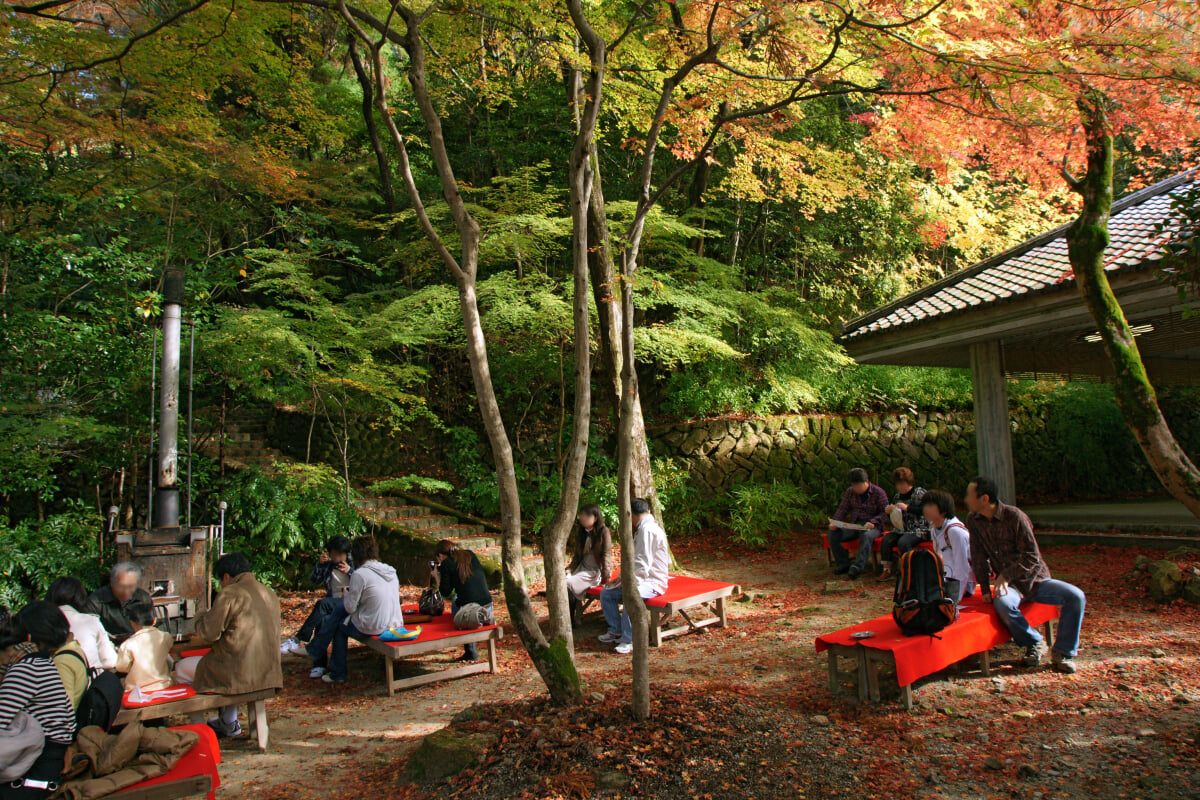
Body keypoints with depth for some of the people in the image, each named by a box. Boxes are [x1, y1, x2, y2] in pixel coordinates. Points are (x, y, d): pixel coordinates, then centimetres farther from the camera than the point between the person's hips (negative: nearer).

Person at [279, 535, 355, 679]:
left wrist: (349, 571, -15)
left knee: (323, 603, -31)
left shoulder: (354, 563, 2)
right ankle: (320, 664, -22)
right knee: (321, 620, -27)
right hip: (333, 604, 4)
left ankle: (298, 640, -25)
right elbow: (314, 581, 11)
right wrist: (320, 564, -3)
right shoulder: (329, 564, 13)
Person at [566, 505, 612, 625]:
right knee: (566, 580, -23)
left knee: (570, 583, -25)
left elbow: (606, 555, -9)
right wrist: (570, 569, 1)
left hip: (596, 571, -6)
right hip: (583, 568, 6)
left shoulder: (603, 531, -7)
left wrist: (605, 576, -16)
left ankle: (571, 620, -11)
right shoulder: (580, 532, 11)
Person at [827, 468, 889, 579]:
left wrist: (873, 522, -24)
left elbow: (885, 512, -6)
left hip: (872, 526, -5)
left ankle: (858, 567, -42)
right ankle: (843, 564, -9)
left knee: (866, 536, -41)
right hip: (853, 524, 5)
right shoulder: (850, 492, 11)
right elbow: (842, 508, 11)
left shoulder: (879, 493, -2)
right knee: (833, 534, -19)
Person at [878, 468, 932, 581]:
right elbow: (893, 519, 23)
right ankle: (887, 571, -12)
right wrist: (889, 512, 0)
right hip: (901, 529, 6)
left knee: (903, 542, -32)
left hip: (918, 529, -6)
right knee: (885, 540, -19)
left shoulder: (920, 493, -4)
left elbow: (926, 510, -20)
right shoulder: (896, 496, 15)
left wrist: (907, 508, -23)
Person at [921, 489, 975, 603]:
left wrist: (956, 600, -21)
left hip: (961, 584, -9)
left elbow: (962, 569, -21)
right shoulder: (933, 529, 7)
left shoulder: (955, 531, -20)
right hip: (943, 579, 9)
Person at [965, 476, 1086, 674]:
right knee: (1002, 603, -33)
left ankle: (1063, 652, -7)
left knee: (1076, 596, -25)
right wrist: (985, 589, -2)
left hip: (1035, 579, -1)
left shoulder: (1014, 516, -13)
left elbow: (1031, 556, -13)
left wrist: (1005, 575, -21)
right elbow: (979, 558, 4)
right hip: (1010, 584, 1)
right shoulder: (974, 521, 0)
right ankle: (1034, 643, -7)